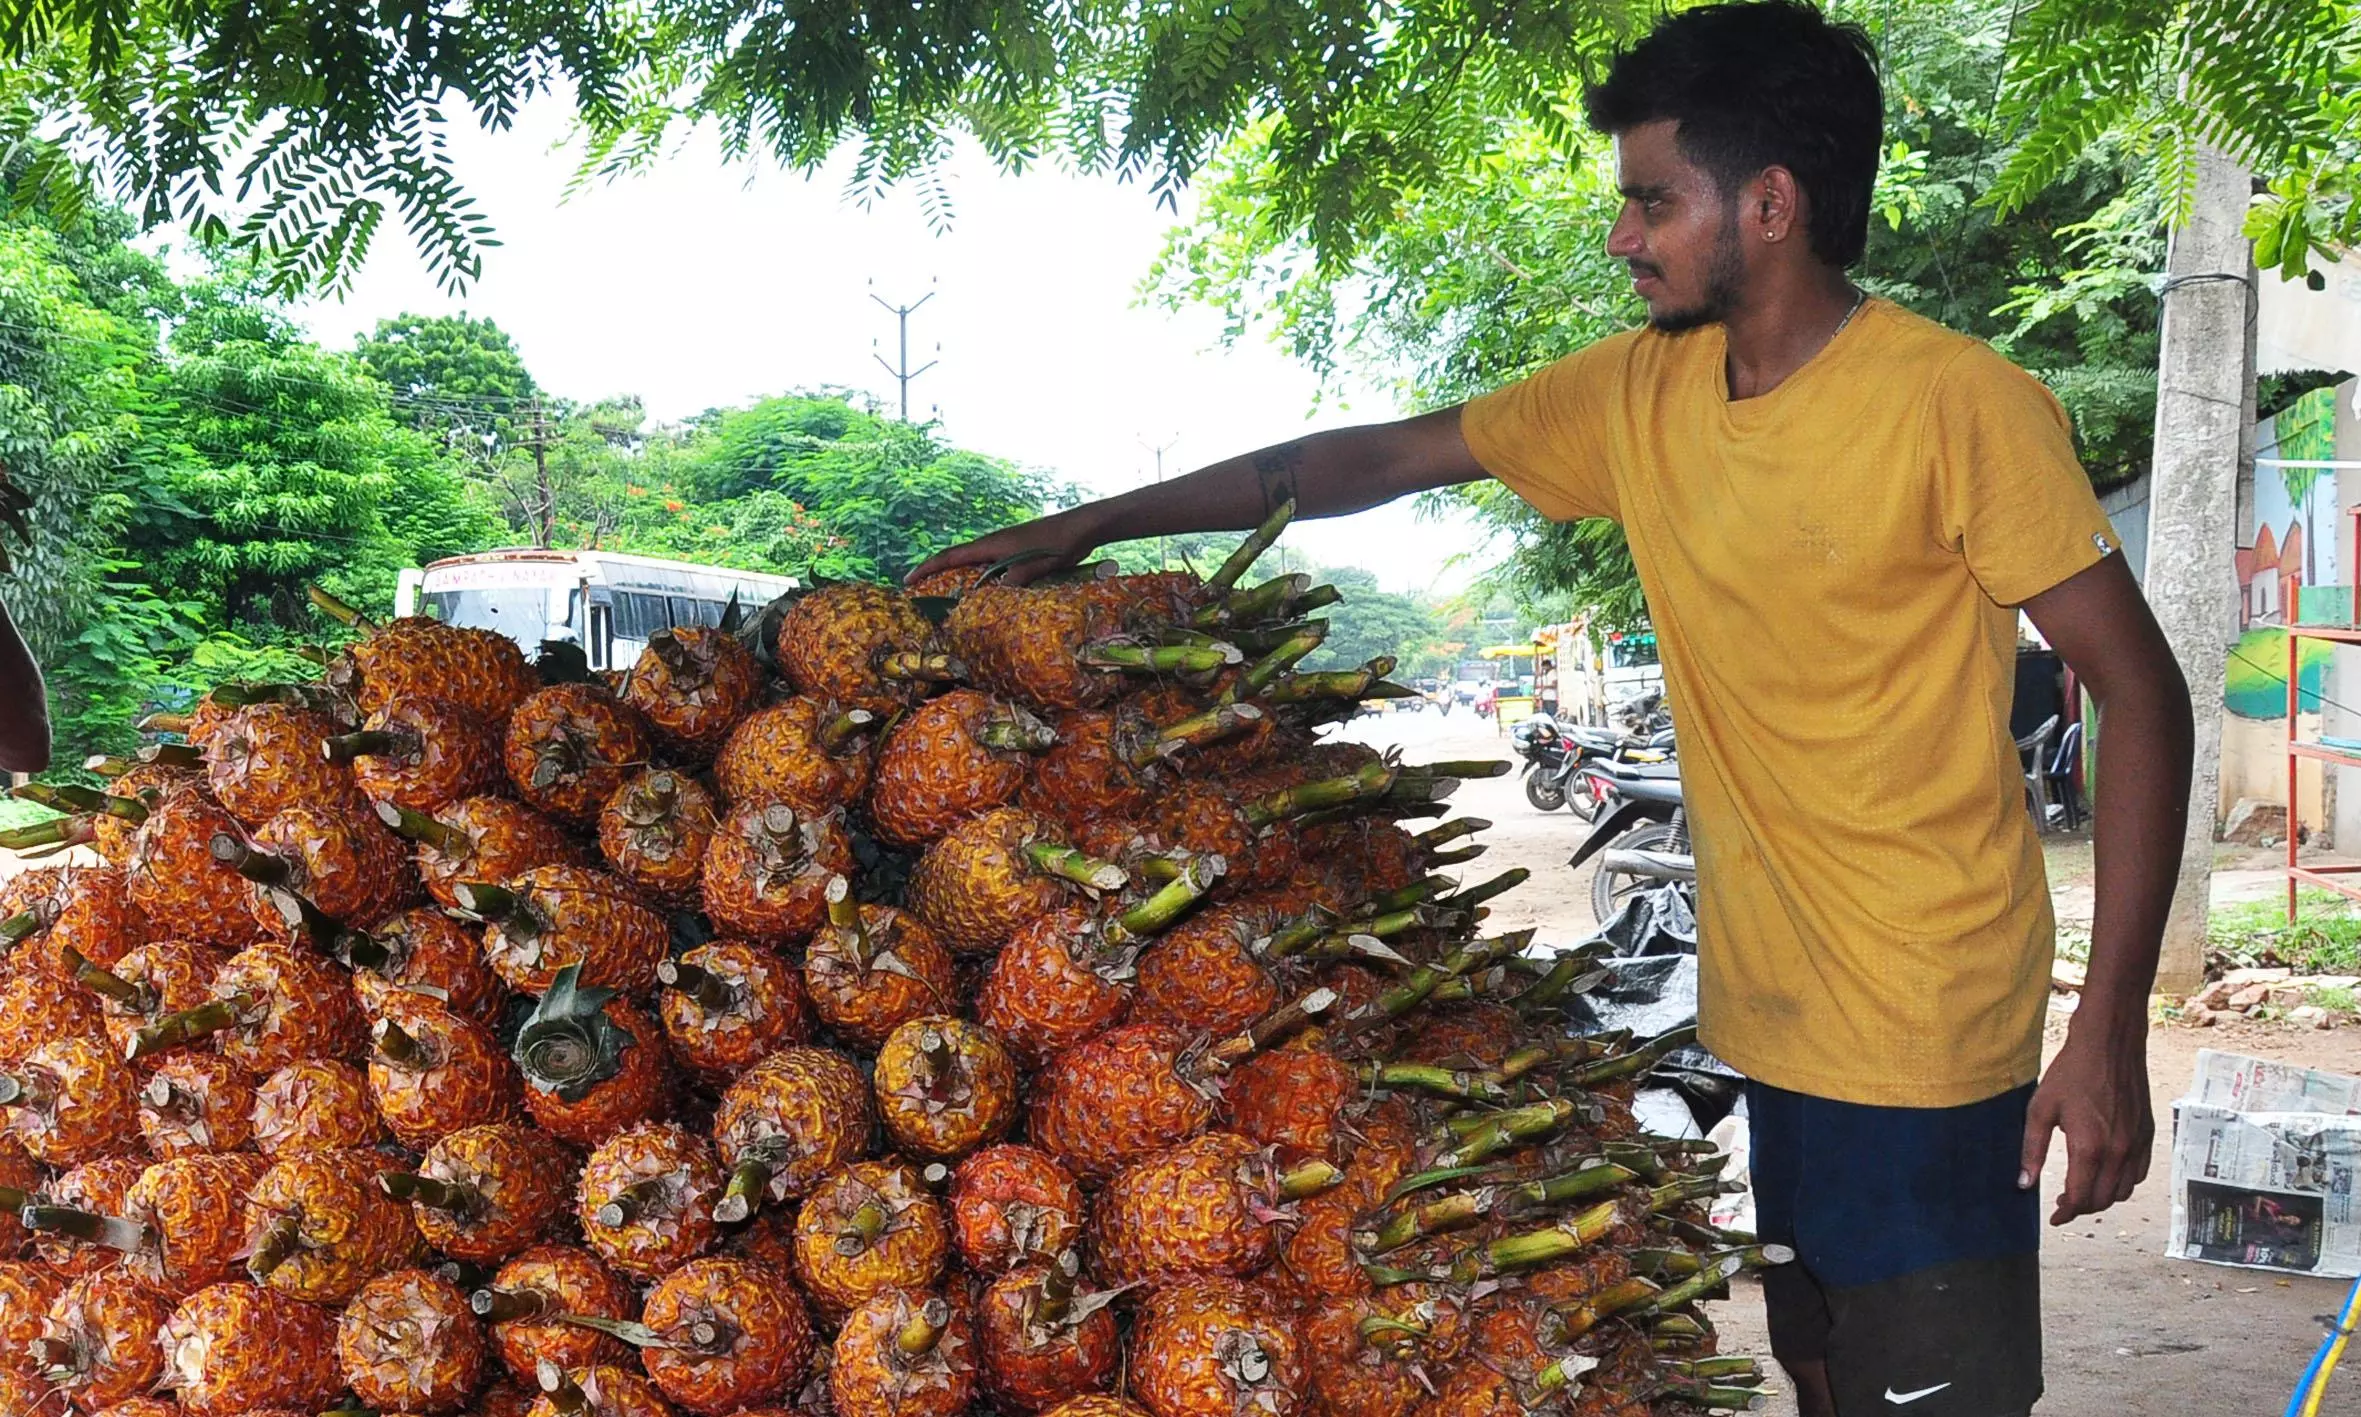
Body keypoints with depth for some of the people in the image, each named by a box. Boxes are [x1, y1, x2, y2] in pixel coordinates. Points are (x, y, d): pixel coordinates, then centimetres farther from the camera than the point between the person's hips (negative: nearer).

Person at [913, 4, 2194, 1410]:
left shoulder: (1960, 407, -14)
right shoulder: (1640, 394, 5)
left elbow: (2142, 691, -12)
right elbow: (1375, 459, 11)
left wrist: (2112, 1034, -17)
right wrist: (1083, 528, 11)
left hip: (1924, 1030, -6)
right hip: (1760, 1014, 6)